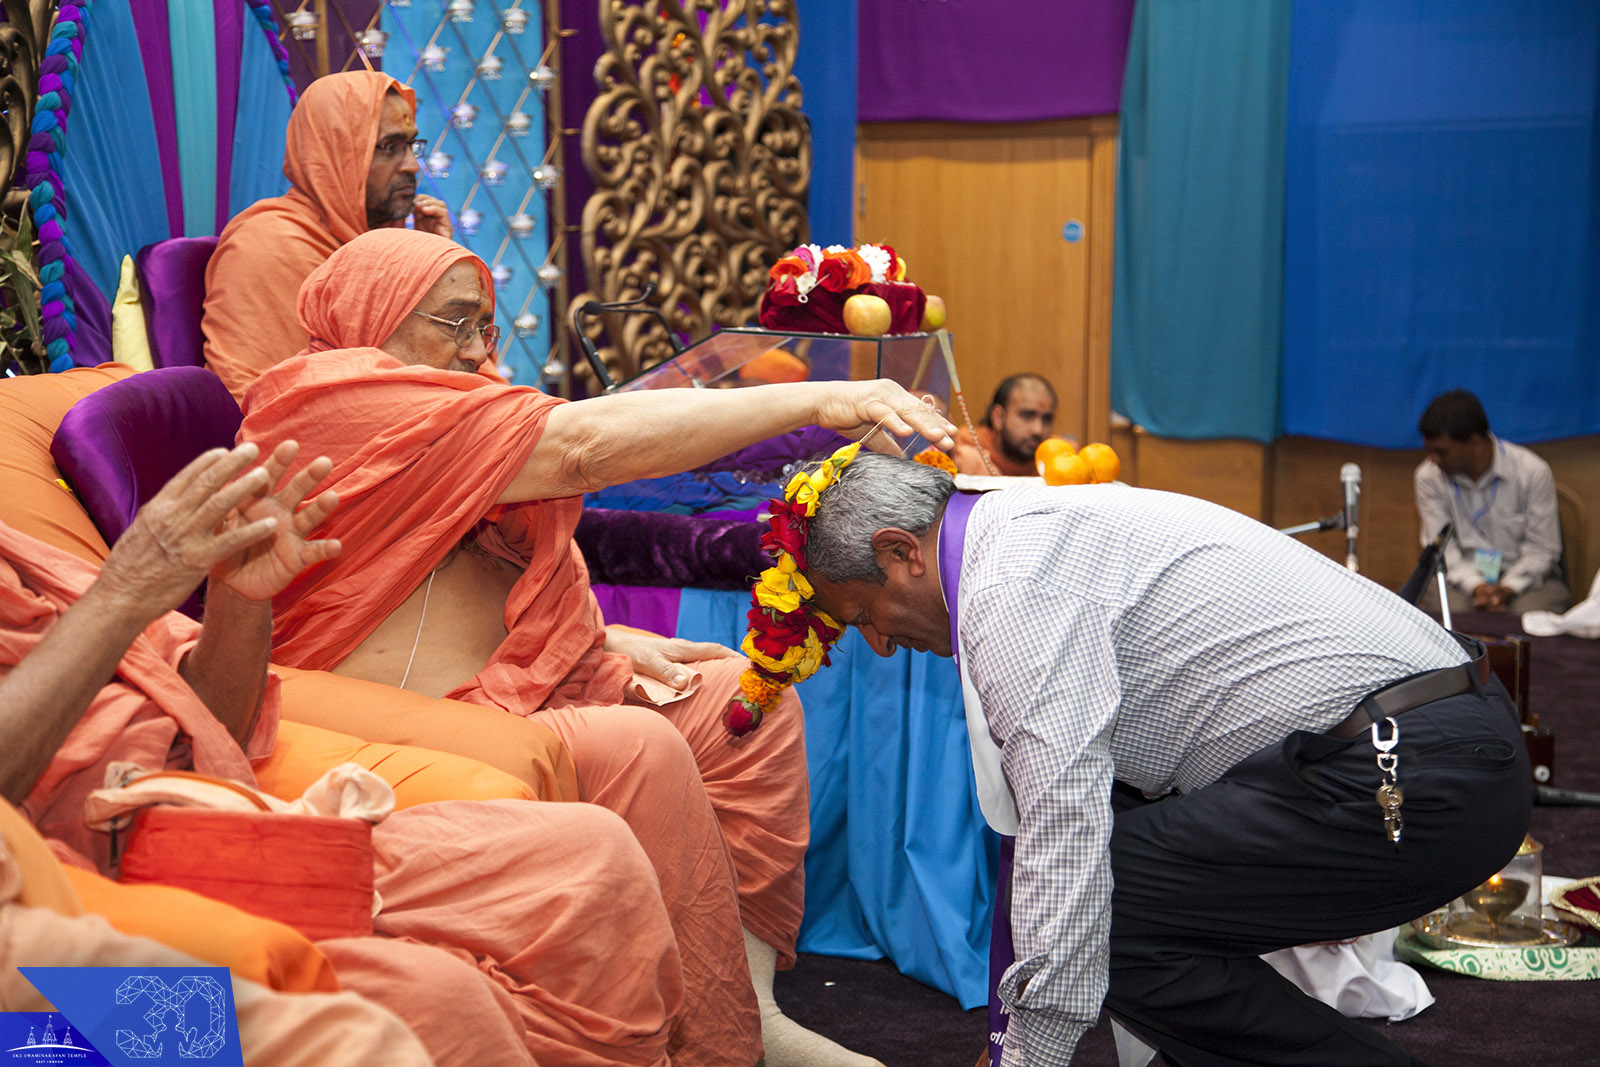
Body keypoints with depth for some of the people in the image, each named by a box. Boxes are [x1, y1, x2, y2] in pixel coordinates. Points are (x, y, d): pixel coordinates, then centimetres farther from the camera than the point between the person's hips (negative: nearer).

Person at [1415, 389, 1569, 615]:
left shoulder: (1534, 472, -10)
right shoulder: (1428, 476, -4)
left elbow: (1542, 549, -7)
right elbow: (1440, 548, -4)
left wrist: (1506, 590, -23)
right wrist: (1476, 587, -22)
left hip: (1525, 577, -1)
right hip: (1462, 578, 1)